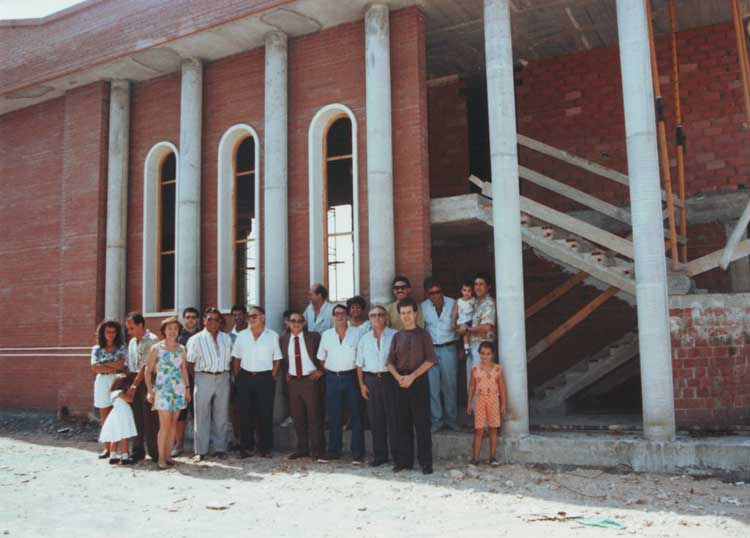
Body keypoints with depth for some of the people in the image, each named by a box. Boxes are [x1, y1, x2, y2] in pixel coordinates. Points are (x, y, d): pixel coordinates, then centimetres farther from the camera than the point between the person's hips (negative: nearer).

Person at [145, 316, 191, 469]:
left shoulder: (181, 349, 9)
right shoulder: (156, 349, -2)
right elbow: (148, 371, -1)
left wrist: (187, 388, 10)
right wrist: (150, 391, -8)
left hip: (178, 389, 4)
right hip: (162, 389, -4)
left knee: (173, 424, 7)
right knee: (165, 425, -7)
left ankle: (168, 455, 16)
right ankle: (161, 458, 2)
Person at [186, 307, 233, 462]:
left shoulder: (226, 338, 10)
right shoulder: (196, 339, -1)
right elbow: (190, 363, -1)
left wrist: (227, 373, 3)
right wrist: (197, 377, -3)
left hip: (223, 378, 3)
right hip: (203, 378, -3)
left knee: (221, 415, 8)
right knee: (201, 415, 2)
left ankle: (220, 449, 18)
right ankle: (200, 451, 11)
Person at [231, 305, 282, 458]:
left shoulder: (272, 336, 1)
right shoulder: (242, 335, 7)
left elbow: (277, 359, 2)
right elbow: (236, 358, 9)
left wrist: (273, 377, -5)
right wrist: (237, 376, 2)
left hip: (265, 378, -2)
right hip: (245, 377, 2)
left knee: (265, 414, 1)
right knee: (245, 414, 5)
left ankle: (265, 448, 11)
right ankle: (246, 447, 15)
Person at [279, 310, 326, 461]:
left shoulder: (314, 337, -3)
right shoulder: (283, 339, 6)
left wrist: (320, 370, -4)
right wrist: (287, 372, 8)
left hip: (310, 379, -3)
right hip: (293, 381, 4)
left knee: (314, 415, -3)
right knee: (297, 416, 9)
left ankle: (317, 451, 3)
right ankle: (302, 449, 21)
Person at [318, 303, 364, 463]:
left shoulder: (356, 333, -1)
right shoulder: (326, 335, 7)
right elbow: (321, 358, 14)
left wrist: (359, 374, -4)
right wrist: (329, 371, 6)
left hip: (351, 377, -2)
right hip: (332, 378, 2)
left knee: (355, 415, 0)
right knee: (333, 416, 7)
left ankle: (357, 453, 6)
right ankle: (333, 451, 17)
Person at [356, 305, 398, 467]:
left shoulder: (394, 335, -2)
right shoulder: (364, 339, 11)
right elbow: (360, 364, 13)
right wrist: (362, 385, 7)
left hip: (390, 379, -3)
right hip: (371, 380, 4)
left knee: (393, 417, 0)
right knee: (375, 419, 8)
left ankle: (397, 454, 12)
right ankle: (379, 455, 18)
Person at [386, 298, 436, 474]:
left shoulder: (423, 335, 2)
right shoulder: (397, 336, 13)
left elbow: (430, 360, -6)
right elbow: (390, 361, 8)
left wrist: (411, 377, -14)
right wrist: (398, 377, -10)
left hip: (418, 381, -3)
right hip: (399, 382, 4)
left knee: (422, 423, -3)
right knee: (402, 423, 7)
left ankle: (425, 462, 2)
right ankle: (404, 460, 15)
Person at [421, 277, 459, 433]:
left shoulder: (452, 304, 0)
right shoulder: (423, 307, 2)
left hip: (448, 349, -1)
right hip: (430, 349, 1)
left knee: (449, 385, 4)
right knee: (433, 386, 0)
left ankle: (451, 419, 16)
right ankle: (436, 420, 11)